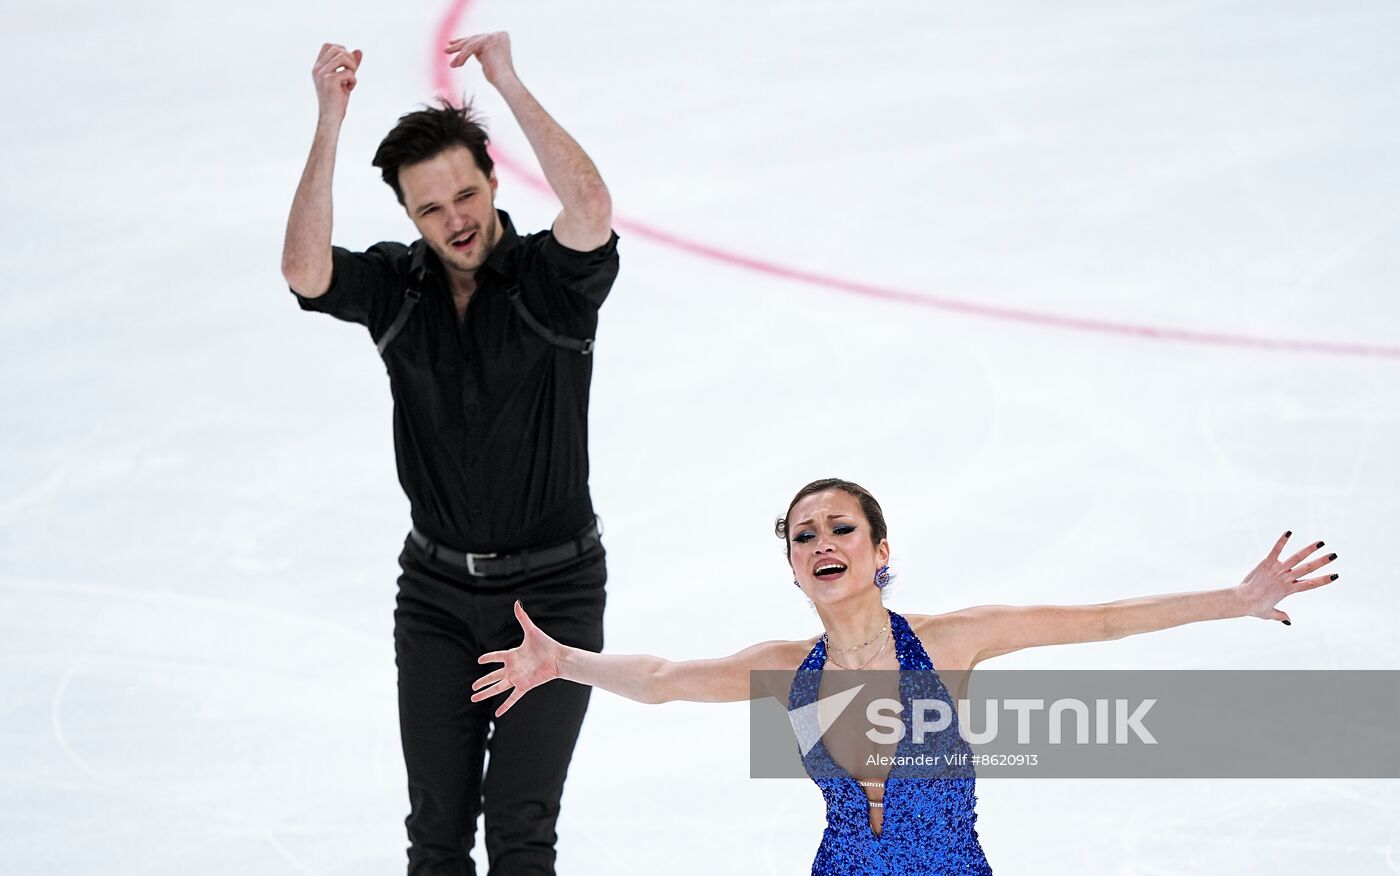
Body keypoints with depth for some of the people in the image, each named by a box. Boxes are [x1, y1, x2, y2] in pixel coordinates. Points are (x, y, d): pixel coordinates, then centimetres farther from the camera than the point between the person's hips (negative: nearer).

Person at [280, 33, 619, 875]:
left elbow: (592, 207, -34)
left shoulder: (549, 280, -12)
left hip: (552, 591, -3)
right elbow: (305, 271, -23)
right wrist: (330, 120, -30)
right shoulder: (396, 288, -3)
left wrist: (509, 82, -32)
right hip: (438, 592, 3)